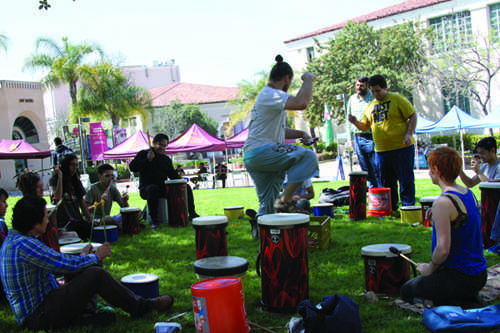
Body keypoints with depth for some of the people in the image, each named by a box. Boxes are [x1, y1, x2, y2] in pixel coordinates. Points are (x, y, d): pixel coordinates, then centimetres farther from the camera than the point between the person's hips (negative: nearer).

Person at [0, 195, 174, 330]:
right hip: (39, 317, -10)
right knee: (96, 274, -15)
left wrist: (82, 256, 25)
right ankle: (141, 306, 0)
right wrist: (96, 256, -3)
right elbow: (67, 264, -21)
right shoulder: (24, 245, -23)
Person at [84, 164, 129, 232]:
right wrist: (100, 203, -34)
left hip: (106, 220, 6)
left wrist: (125, 201, -16)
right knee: (108, 219, -35)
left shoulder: (113, 188, 5)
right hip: (95, 221, -6)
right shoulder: (92, 189, -12)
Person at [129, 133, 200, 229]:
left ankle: (192, 214, 2)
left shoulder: (166, 159, 18)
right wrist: (147, 160, -19)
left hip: (163, 188, 6)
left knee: (186, 187, -6)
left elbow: (172, 173, 18)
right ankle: (154, 220, -36)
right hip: (146, 188, -5)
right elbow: (132, 167, -10)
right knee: (153, 188, -43)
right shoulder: (143, 154, 2)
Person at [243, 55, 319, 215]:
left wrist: (300, 134, 15)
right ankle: (285, 200, -19)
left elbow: (277, 130, 31)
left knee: (267, 205, 13)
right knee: (307, 157, -18)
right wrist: (308, 79, -9)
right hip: (260, 152, -11)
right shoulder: (270, 95, -11)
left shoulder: (269, 95, 24)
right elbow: (301, 103, -26)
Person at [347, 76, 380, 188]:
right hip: (358, 138, 6)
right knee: (366, 169, 11)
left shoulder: (374, 98, -6)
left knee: (376, 169, -5)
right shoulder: (352, 99, 13)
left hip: (371, 137, -6)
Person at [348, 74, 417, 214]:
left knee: (406, 180, -2)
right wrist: (355, 122, -1)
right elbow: (365, 126, 20)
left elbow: (412, 116, -3)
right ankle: (392, 209, 22)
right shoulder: (371, 106, 14)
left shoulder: (397, 99, -2)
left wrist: (409, 134, -16)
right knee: (387, 182, 11)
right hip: (381, 150, 5)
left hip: (401, 147, -5)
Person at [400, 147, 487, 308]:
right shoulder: (468, 193, 4)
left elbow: (443, 250, -25)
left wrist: (430, 268, -7)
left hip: (459, 277, -9)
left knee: (407, 291, 11)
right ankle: (471, 301, 11)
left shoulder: (443, 203, -23)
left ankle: (467, 308, -3)